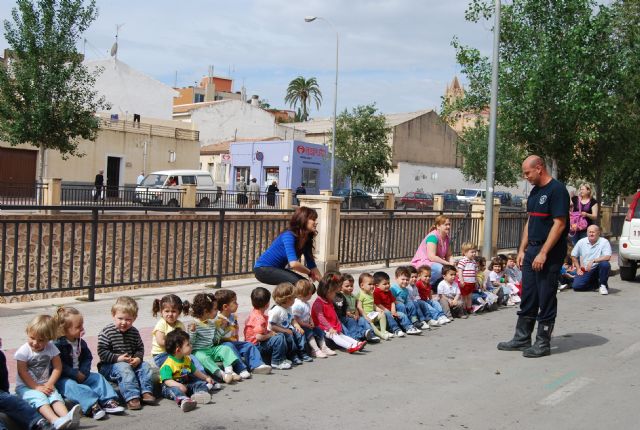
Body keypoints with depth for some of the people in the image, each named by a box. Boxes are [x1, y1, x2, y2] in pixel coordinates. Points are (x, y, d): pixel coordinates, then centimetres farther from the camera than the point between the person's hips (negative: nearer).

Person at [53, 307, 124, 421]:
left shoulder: (81, 342, 8)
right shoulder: (57, 345, -16)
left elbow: (87, 358, 9)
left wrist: (83, 372, -9)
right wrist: (76, 374, -21)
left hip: (80, 375, 7)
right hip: (63, 379, -7)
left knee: (97, 377, -8)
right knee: (70, 385, -34)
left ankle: (108, 401, -22)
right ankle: (92, 406, -49)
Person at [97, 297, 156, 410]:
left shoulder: (134, 332, 5)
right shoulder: (107, 332, -12)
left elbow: (140, 348, 12)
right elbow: (102, 352, -15)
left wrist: (138, 358, -10)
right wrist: (117, 358, -25)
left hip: (131, 363, 6)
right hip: (109, 366, -5)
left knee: (145, 367, -15)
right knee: (124, 369, -33)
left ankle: (146, 392, -19)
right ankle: (132, 397, -42)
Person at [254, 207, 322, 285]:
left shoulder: (307, 240, 0)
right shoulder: (289, 236, -25)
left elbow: (312, 266, 6)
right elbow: (293, 264, -38)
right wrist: (310, 273, -22)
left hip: (278, 269, 9)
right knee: (297, 283, -27)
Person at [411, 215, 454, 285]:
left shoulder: (446, 238, 7)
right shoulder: (433, 236, -19)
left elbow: (448, 256, 7)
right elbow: (432, 257, -27)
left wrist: (452, 263, -15)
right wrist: (448, 263, -26)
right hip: (421, 263, -9)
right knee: (440, 268, -35)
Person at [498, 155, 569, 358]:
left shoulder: (557, 190, -13)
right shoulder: (535, 191, 14)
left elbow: (559, 224, -18)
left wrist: (543, 253, -20)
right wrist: (522, 249, 13)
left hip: (550, 254, -8)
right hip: (532, 251, 8)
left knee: (546, 299, 0)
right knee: (527, 297, 12)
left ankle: (543, 343, 10)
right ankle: (522, 339, 20)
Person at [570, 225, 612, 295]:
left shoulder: (604, 242, -9)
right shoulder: (581, 242, 1)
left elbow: (607, 257, -22)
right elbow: (573, 256, 11)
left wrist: (593, 261, -30)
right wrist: (578, 268, 4)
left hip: (597, 269, -3)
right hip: (584, 271, 3)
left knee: (605, 264, -35)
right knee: (576, 286, -15)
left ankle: (603, 285, -10)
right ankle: (594, 283, 17)